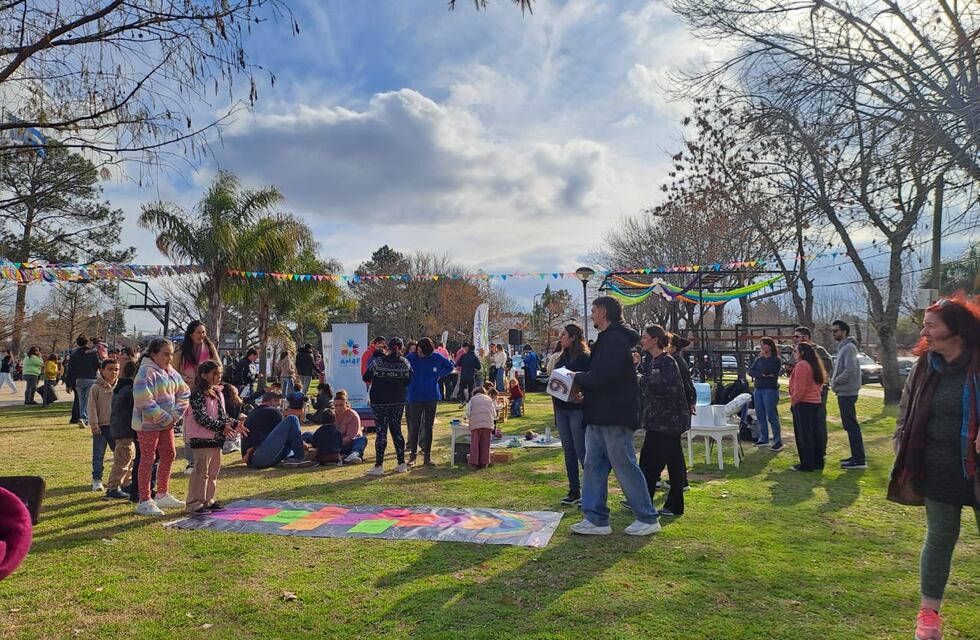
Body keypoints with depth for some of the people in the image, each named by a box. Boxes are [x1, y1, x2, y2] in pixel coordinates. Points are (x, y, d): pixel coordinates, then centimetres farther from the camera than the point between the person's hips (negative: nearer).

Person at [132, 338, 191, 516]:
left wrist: (175, 415, -4)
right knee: (147, 460, -1)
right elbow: (144, 402, -24)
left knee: (169, 455, 15)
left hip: (167, 422, 9)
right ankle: (144, 502, 8)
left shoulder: (171, 372, 8)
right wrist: (166, 419, -19)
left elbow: (184, 392, 11)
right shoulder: (146, 372, -17)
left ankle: (162, 495, 30)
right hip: (148, 424, -8)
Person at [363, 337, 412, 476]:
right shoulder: (406, 363, -3)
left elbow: (366, 378, -1)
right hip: (399, 402, 3)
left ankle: (379, 466, 3)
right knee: (396, 431, 12)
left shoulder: (377, 362, -9)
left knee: (381, 432, 1)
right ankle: (401, 464, 14)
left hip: (380, 402, -3)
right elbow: (409, 382, 4)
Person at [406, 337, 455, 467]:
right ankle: (412, 455, 13)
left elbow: (450, 366, 12)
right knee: (414, 426, 3)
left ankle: (427, 456, 12)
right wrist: (409, 381, -5)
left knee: (428, 427, 6)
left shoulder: (436, 358, -4)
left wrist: (439, 375, 2)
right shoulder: (410, 358, -8)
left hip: (431, 397, 1)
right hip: (415, 397, -1)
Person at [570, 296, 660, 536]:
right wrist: (585, 390, 5)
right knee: (593, 466, 10)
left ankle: (648, 519, 15)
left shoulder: (614, 339, -16)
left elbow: (601, 376, -25)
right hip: (599, 417, 10)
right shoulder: (607, 339, 17)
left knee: (626, 468, 0)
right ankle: (596, 519, 17)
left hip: (614, 417, -10)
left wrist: (578, 377, -8)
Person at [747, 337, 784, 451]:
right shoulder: (758, 359, 12)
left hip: (770, 390, -7)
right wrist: (762, 375, -13)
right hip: (758, 390, 7)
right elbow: (750, 371, 1)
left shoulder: (776, 360, -5)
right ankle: (763, 439, 19)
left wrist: (763, 357, -6)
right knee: (760, 416, 10)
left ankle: (778, 441, -2)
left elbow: (767, 370, -15)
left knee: (772, 416, -7)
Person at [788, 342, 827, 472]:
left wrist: (793, 401, -9)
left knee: (803, 435, -3)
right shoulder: (815, 365, 15)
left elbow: (799, 387, -18)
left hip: (803, 403, -9)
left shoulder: (801, 365, -14)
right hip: (815, 402, 9)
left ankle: (807, 464, 0)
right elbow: (819, 384, 18)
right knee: (815, 433, 13)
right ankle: (818, 462, 19)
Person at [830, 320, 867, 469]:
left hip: (847, 393, -10)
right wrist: (835, 381, 9)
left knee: (851, 426, -7)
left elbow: (850, 370, -24)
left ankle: (859, 460, -4)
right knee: (850, 425, 14)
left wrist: (835, 382, -13)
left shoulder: (848, 347, -15)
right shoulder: (843, 347, 16)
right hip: (844, 392, 10)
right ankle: (856, 456, 21)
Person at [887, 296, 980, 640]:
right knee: (939, 540, 14)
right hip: (939, 472, 3)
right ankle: (929, 612, 27)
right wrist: (902, 448, 2)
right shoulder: (925, 366, 1)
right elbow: (906, 409, 11)